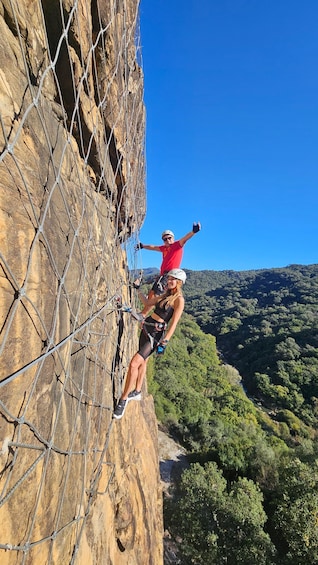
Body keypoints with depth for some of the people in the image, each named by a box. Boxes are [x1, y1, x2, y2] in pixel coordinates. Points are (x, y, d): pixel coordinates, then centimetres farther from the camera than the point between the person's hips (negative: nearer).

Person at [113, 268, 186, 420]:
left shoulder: (179, 299, -11)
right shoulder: (165, 295, 12)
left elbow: (174, 323, -16)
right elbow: (147, 302, 20)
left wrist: (165, 342, -20)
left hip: (156, 333, -8)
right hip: (147, 328, 8)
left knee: (134, 363, -14)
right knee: (142, 361, 19)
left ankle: (124, 399, 0)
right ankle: (137, 392, 37)